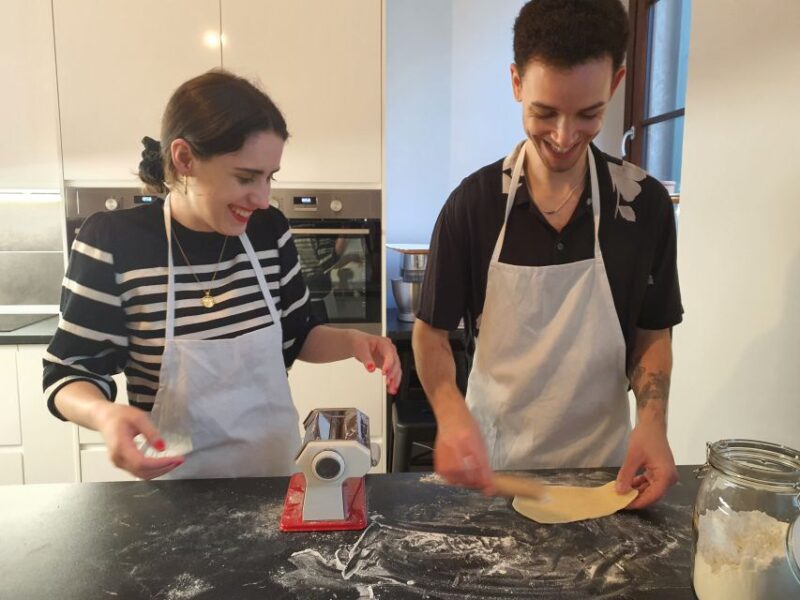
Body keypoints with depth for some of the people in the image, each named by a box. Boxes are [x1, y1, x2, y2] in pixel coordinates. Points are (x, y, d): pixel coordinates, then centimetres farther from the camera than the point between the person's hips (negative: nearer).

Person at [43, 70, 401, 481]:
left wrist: (351, 342, -14)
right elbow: (70, 371, -9)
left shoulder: (270, 230, -8)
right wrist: (104, 414, -30)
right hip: (177, 482, -3)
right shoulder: (113, 241, -17)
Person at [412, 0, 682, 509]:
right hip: (492, 461, -1)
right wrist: (452, 413, -25)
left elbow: (652, 335, 1)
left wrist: (653, 421, -16)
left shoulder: (645, 203, -8)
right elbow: (432, 331, -7)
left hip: (602, 461, 1)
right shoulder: (473, 203, -12)